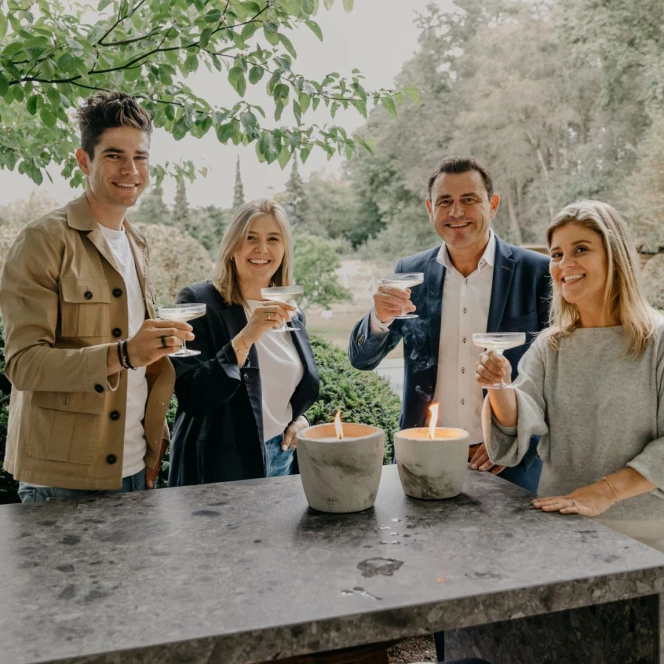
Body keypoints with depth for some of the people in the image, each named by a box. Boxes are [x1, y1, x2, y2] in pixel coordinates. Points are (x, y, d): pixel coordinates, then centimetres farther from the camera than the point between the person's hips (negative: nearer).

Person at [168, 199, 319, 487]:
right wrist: (245, 337, -29)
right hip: (220, 467, -5)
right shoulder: (198, 301, -13)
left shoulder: (290, 313, 5)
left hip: (283, 458, 6)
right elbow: (191, 397, -21)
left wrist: (299, 419, -1)